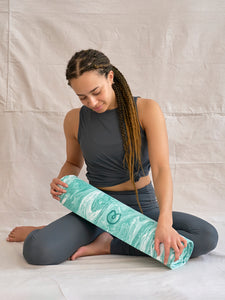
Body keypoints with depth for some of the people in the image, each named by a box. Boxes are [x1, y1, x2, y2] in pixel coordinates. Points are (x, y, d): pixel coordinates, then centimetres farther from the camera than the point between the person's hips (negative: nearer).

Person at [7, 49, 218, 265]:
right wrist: (61, 183, -6)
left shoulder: (146, 110, -9)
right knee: (37, 251, -29)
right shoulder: (74, 120, 0)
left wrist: (164, 221, -32)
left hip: (142, 207, 1)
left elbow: (161, 168, -18)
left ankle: (107, 245, -14)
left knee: (207, 237, -26)